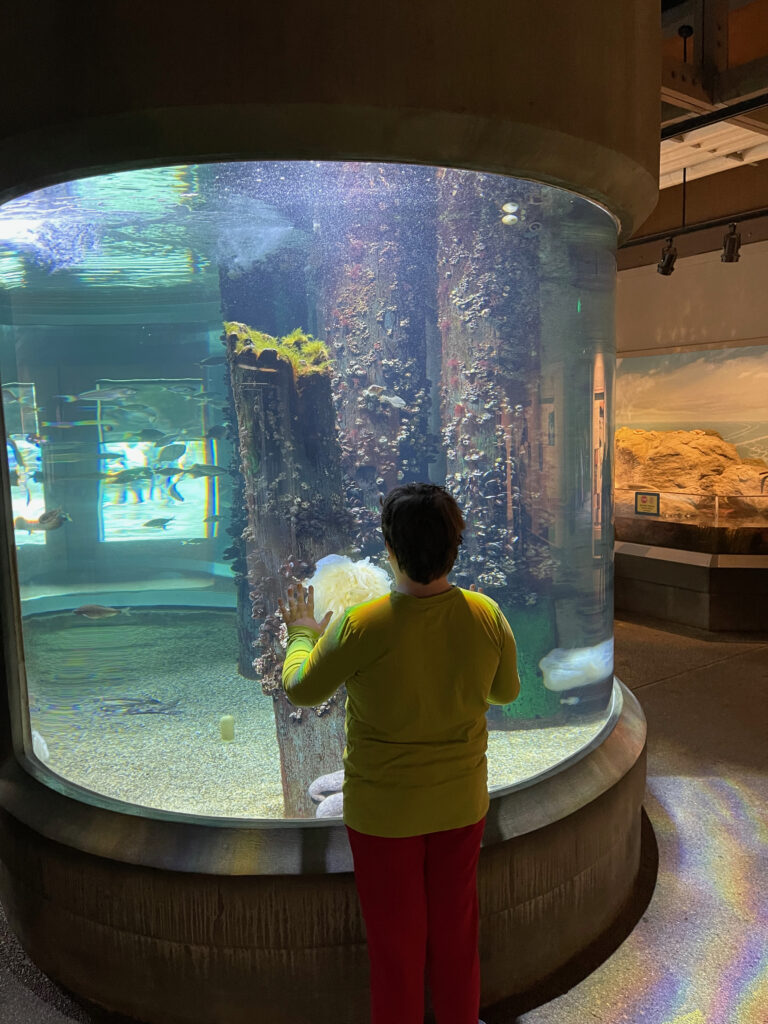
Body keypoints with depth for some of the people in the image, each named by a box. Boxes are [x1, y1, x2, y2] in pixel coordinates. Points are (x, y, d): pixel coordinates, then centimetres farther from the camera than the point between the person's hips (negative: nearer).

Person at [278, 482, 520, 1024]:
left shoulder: (360, 626, -28)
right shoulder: (486, 615, -18)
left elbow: (301, 690, -9)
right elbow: (506, 691, 1)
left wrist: (303, 635, 9)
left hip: (385, 810, -3)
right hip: (462, 803, 3)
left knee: (396, 938, 19)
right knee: (456, 929, 25)